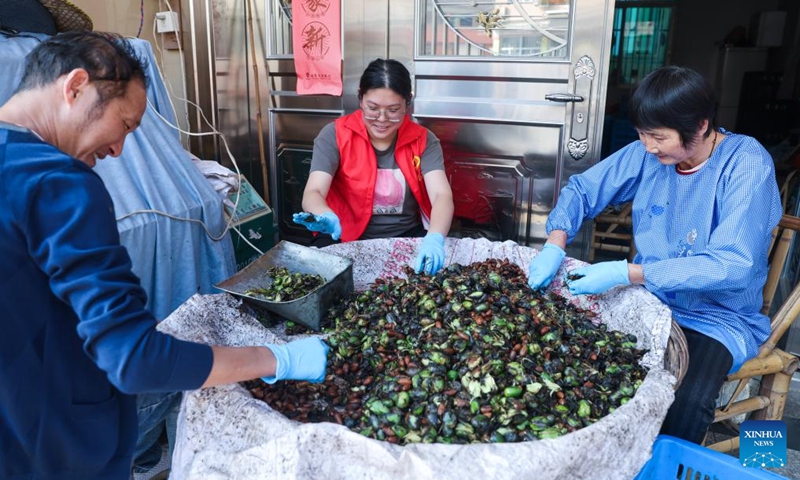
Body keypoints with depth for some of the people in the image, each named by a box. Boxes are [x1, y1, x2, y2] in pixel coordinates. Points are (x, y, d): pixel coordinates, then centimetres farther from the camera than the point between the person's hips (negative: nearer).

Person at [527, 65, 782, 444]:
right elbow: (582, 189, 4)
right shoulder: (647, 153, -4)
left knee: (688, 402, -33)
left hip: (719, 317, -4)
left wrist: (625, 273, -31)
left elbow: (732, 264, -25)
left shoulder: (747, 165, -17)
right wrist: (554, 246, -14)